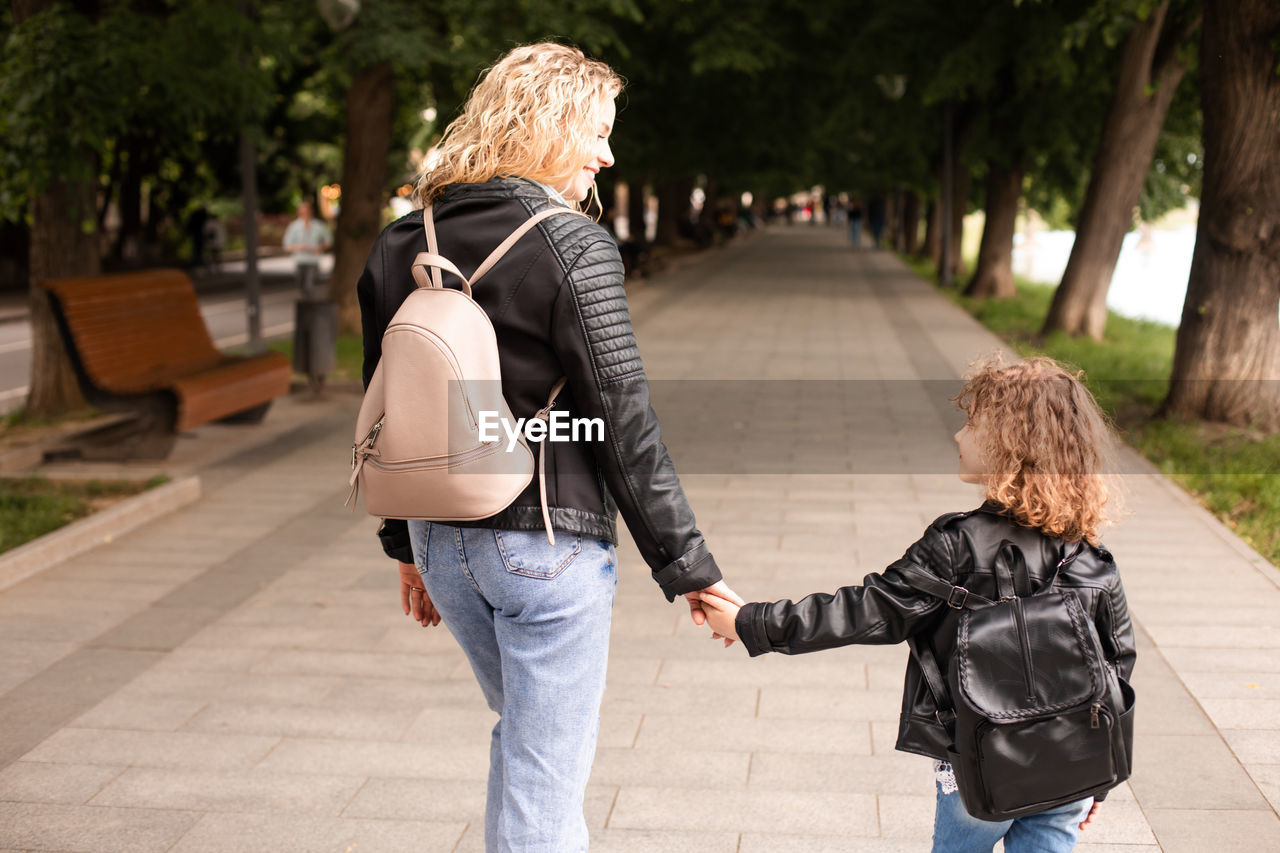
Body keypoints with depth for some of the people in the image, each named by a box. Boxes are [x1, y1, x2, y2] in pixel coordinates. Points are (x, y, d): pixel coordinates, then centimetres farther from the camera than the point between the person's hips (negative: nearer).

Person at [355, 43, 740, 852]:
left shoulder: (400, 246, 5)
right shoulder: (572, 246, -15)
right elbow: (624, 423, -15)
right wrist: (688, 567, -8)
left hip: (442, 540, 7)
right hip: (545, 545, -7)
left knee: (525, 735, 27)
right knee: (544, 788, 4)